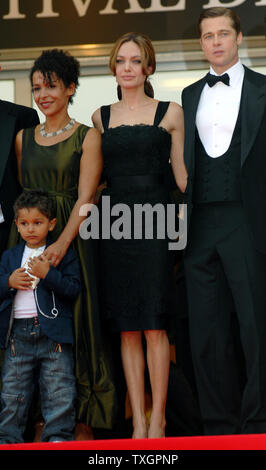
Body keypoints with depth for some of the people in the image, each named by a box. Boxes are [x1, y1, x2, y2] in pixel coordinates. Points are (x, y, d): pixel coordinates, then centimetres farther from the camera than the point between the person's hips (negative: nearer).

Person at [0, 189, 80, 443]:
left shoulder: (63, 254, 2)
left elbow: (74, 289, -9)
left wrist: (47, 274, -20)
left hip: (53, 334, -3)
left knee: (59, 392, -2)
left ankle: (58, 436, 5)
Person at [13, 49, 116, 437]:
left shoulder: (87, 137, 0)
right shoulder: (23, 138, 13)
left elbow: (85, 197, -9)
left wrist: (62, 243, -21)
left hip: (71, 238, -4)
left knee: (76, 319, -4)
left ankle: (84, 422, 4)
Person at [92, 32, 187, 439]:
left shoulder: (171, 113, 7)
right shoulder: (100, 117, 14)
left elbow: (182, 174, 7)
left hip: (154, 222, -2)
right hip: (113, 223, 3)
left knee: (154, 327, -6)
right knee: (127, 329, 3)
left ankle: (158, 419, 3)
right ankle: (138, 421, 8)